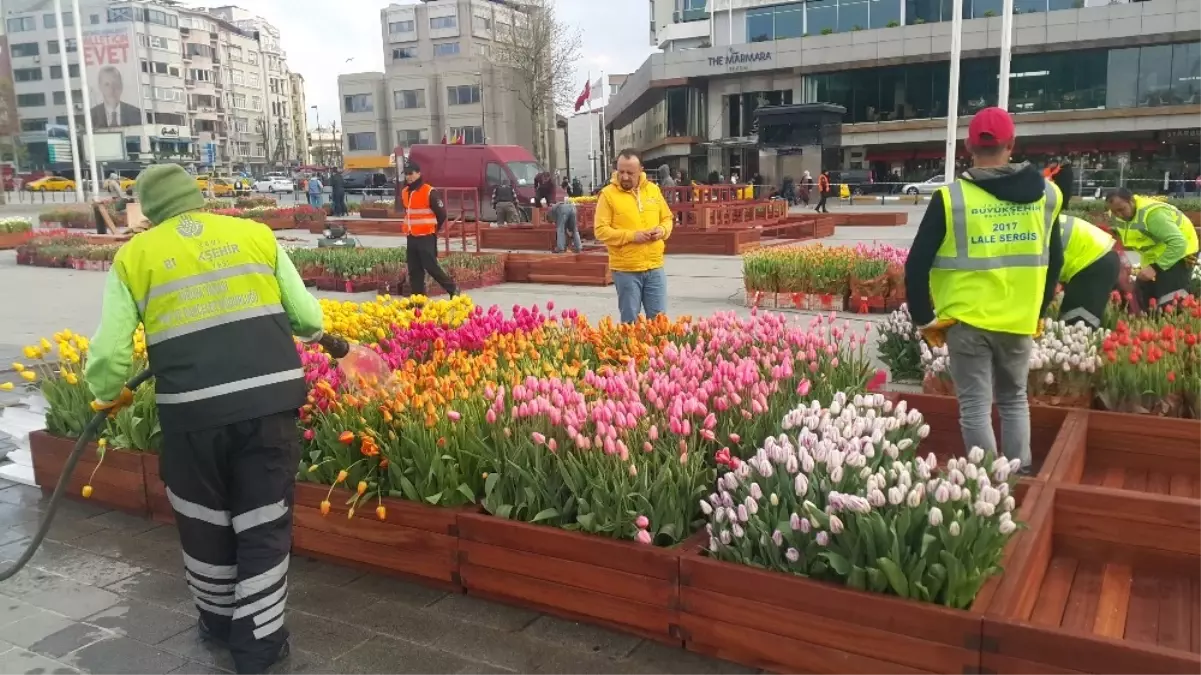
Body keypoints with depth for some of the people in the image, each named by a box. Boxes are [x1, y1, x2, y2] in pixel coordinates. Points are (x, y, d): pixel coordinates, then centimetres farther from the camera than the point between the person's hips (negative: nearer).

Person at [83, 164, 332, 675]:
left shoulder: (134, 257, 8)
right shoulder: (256, 235, 10)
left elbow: (108, 355, 3)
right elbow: (309, 320, 9)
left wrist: (109, 395, 25)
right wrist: (312, 334, 32)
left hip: (194, 409, 0)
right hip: (268, 398, 0)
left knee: (206, 523, 23)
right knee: (264, 525, 14)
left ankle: (219, 620, 44)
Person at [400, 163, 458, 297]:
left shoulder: (429, 192, -13)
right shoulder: (404, 192, 10)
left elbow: (441, 213, -9)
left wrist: (435, 229, 2)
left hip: (426, 237, -7)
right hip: (411, 238, 7)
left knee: (431, 267, -7)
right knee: (414, 270, 7)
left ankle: (453, 289, 8)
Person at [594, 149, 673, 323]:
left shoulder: (653, 189, 7)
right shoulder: (608, 194, -6)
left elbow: (666, 218, 17)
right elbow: (601, 231, -9)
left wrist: (662, 230, -6)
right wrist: (631, 235, -18)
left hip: (654, 267, 3)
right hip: (625, 269, -3)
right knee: (630, 320, 6)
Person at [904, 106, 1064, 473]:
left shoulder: (950, 198, -10)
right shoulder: (1046, 193, 2)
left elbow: (916, 265, -10)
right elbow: (1054, 260, 12)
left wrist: (925, 319, 0)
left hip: (966, 320, -4)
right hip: (1020, 321, 4)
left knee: (975, 407, 5)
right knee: (1015, 400, 20)